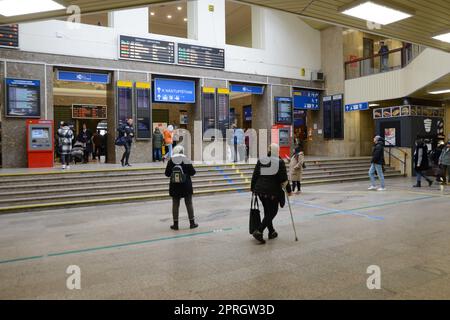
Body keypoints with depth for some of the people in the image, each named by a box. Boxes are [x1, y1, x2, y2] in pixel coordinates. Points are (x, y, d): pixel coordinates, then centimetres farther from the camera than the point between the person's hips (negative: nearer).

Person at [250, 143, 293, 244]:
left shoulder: (260, 161, 6)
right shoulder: (280, 162, -6)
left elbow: (254, 176, 6)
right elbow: (284, 179, -6)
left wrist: (253, 189, 15)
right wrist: (289, 190, 5)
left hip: (260, 190, 5)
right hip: (273, 191, -5)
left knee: (267, 212, 18)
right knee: (272, 212, 3)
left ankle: (271, 232, 28)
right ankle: (259, 231, -10)